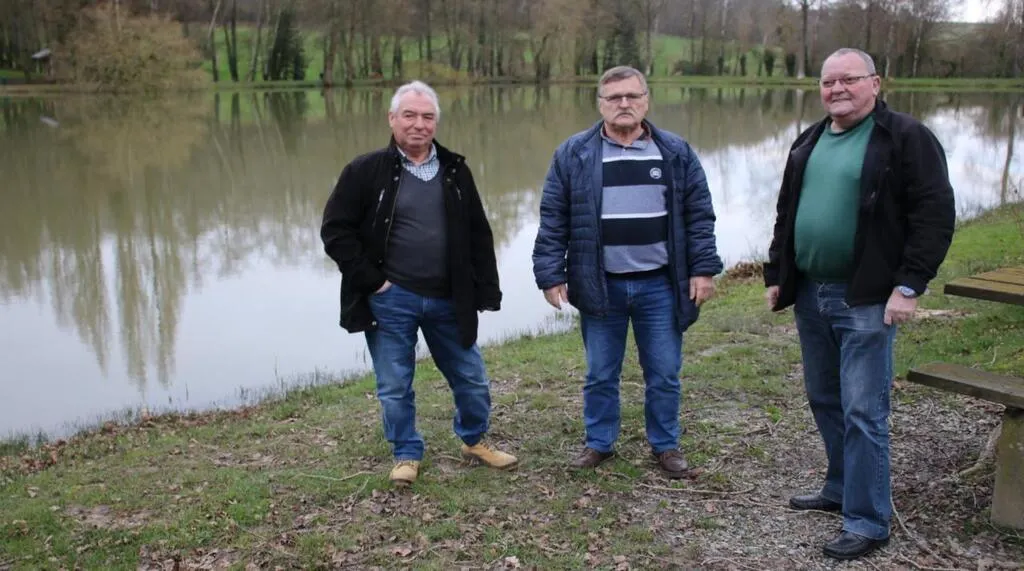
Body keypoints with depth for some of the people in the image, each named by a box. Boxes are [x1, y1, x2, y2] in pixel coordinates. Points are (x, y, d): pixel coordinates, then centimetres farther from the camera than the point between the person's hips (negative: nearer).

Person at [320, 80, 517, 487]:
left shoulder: (455, 171, 5)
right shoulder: (367, 170, -5)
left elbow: (479, 235, 9)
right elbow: (336, 230, -6)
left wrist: (486, 290, 4)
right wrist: (370, 280, -11)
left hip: (448, 300, 3)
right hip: (391, 300, -3)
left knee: (471, 379, 13)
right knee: (395, 386, 7)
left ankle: (474, 441, 37)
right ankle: (407, 455, 28)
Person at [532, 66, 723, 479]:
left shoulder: (676, 152, 3)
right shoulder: (574, 155, 0)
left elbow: (699, 215, 4)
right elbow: (553, 221, 0)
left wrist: (703, 269, -2)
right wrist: (550, 275, -5)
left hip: (660, 286, 1)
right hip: (600, 286, 0)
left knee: (664, 374, 10)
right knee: (600, 374, 11)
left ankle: (666, 445, 27)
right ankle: (599, 442, 28)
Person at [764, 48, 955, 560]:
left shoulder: (906, 137, -7)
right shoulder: (809, 142, 14)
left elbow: (934, 215, -12)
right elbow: (787, 215, 20)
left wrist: (909, 286, -17)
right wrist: (776, 276, 17)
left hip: (866, 300, -7)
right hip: (810, 295, 7)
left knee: (863, 412, -5)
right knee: (824, 401, 16)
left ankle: (867, 523, 5)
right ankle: (841, 489, 33)